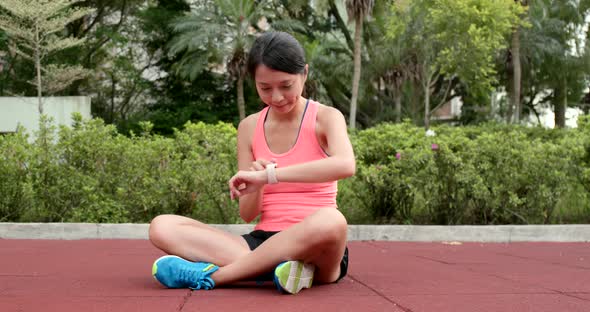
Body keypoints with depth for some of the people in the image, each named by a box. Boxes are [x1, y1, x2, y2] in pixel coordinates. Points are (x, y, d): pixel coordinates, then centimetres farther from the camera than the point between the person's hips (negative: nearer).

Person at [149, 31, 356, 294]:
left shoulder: (325, 118, -1)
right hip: (262, 241, 4)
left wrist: (270, 175, -29)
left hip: (313, 247, -4)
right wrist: (256, 186, -16)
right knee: (162, 227, -14)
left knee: (330, 221, -42)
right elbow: (248, 214, 7)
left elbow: (345, 165, -27)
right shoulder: (249, 128, 9)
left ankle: (210, 275, -28)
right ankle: (278, 268, -31)